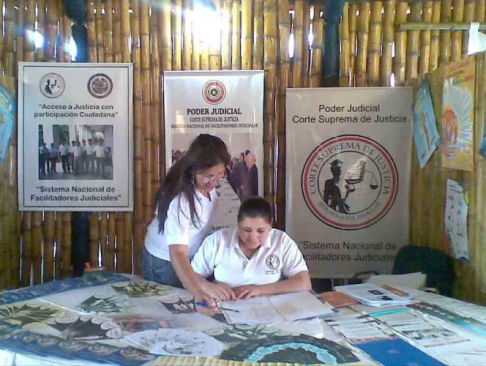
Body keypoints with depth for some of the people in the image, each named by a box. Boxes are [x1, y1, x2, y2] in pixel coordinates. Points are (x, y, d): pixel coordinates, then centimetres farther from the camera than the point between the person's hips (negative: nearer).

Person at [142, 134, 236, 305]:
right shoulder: (179, 198, -37)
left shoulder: (210, 182, -18)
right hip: (165, 261, -6)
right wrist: (199, 288, -60)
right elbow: (178, 253, -46)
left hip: (197, 256, 6)